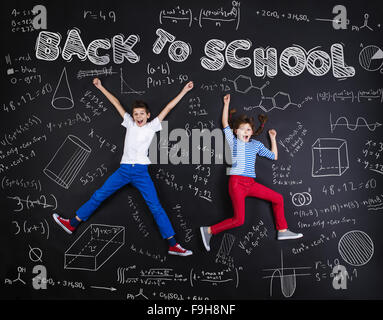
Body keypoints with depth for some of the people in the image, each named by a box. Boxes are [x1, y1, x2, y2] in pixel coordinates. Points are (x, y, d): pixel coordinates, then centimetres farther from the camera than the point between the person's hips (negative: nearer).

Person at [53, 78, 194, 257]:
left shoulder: (152, 126, 5)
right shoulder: (130, 123, 13)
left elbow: (168, 108, 4)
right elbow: (117, 103, 18)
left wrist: (184, 91, 5)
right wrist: (101, 87, 26)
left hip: (141, 171, -3)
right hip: (124, 169, 3)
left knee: (155, 206, -7)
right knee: (98, 196, 6)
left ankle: (173, 245, -5)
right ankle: (72, 224, 20)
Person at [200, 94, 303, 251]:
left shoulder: (256, 144, 16)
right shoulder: (233, 141, 6)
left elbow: (274, 156, 22)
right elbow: (225, 123, 2)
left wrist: (273, 138, 21)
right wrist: (226, 103, 8)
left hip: (251, 183, 6)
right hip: (237, 182, -6)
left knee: (278, 198, 8)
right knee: (239, 220, -13)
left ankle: (282, 231, 21)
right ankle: (209, 230, 1)